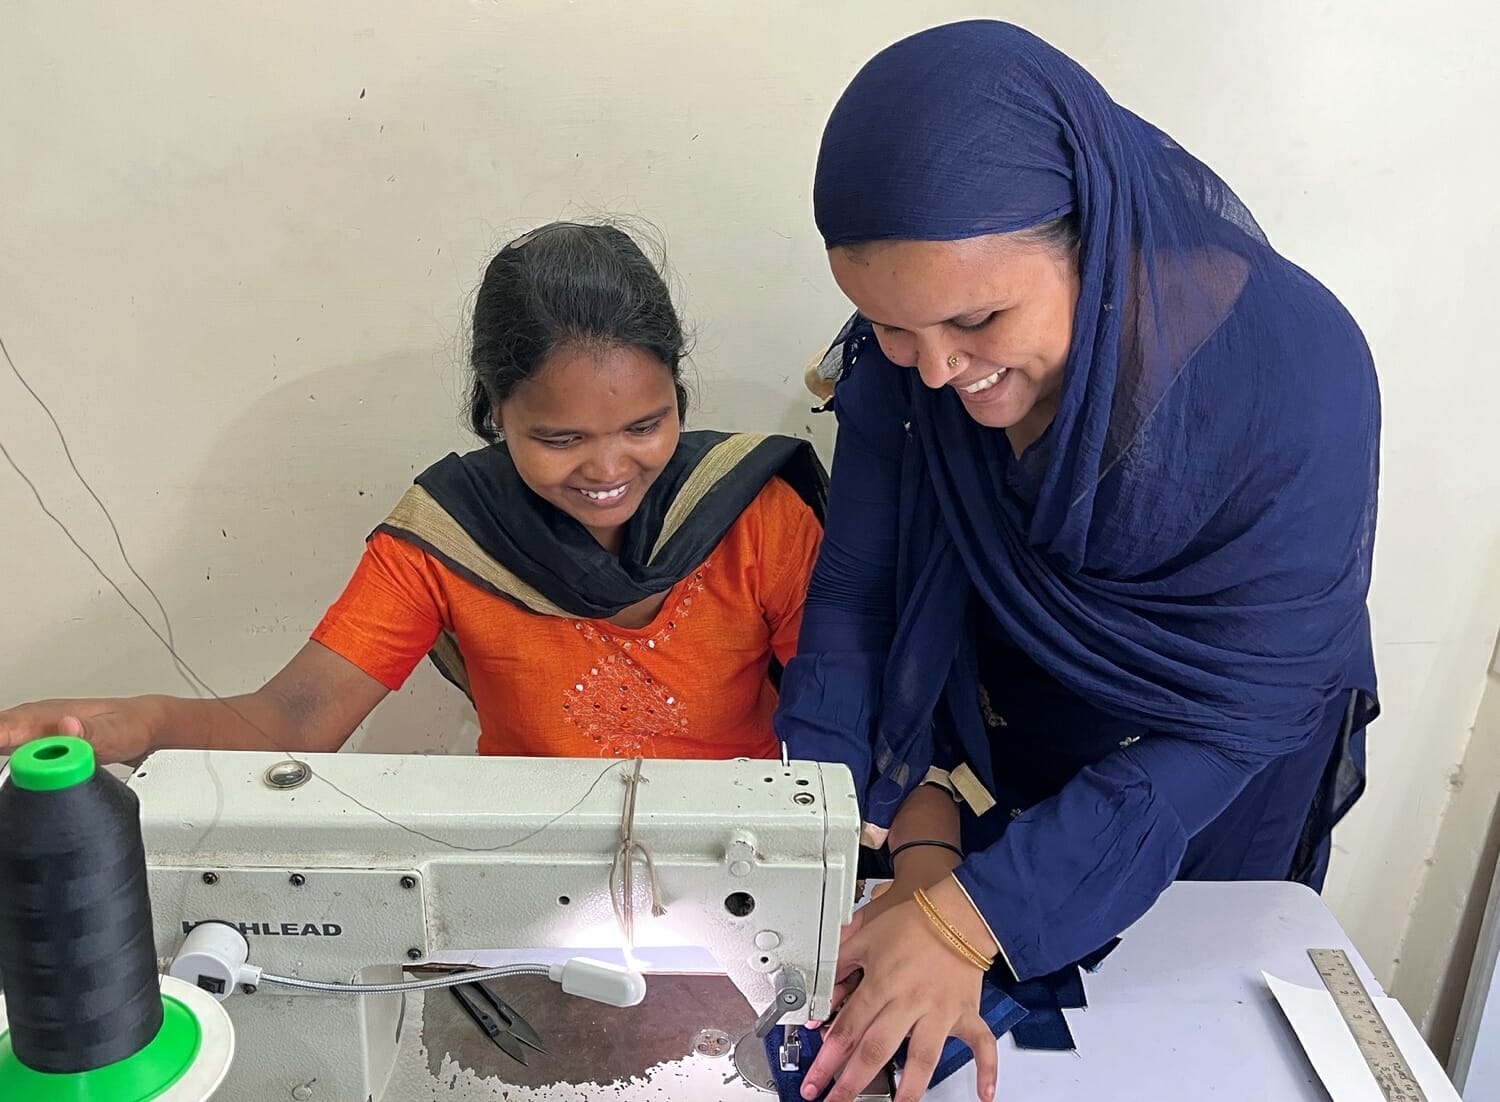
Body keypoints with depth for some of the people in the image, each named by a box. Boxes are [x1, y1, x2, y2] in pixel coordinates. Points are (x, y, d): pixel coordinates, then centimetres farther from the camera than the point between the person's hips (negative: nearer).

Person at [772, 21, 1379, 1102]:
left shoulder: (1300, 374, -34)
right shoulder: (908, 342, -24)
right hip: (987, 767, 2)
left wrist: (974, 912, -36)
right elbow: (857, 591, -19)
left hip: (1211, 806, -2)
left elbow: (1235, 717, -29)